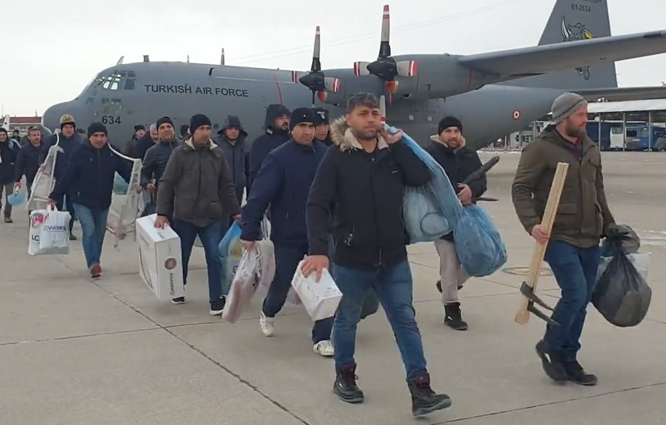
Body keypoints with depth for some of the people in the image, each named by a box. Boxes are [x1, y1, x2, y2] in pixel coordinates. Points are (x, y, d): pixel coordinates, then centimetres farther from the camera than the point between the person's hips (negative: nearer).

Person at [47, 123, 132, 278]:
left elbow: (127, 170, -8)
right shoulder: (80, 153, -9)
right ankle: (93, 264, -17)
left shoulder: (112, 154, -3)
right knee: (89, 230, -18)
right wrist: (54, 196, -9)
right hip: (82, 201, -3)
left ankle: (95, 263, 30)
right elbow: (68, 176, -9)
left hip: (103, 203, 3)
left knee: (99, 234, 13)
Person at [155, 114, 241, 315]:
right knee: (182, 256, 12)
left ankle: (216, 299, 3)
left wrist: (235, 211, 9)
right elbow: (166, 183, -5)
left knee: (214, 257, -4)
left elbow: (226, 185, 10)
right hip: (184, 216, -2)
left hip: (211, 216, 2)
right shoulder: (180, 153, -6)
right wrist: (162, 213, -10)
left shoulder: (217, 153, 3)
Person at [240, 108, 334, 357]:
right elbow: (260, 195, -18)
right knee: (282, 282, 14)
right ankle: (268, 313, 46)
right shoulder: (279, 158, -14)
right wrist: (249, 231, -21)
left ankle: (322, 338, 9)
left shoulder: (325, 155, -3)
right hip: (288, 235, -2)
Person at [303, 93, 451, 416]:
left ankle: (420, 390, 6)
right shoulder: (337, 157, -10)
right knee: (347, 320, 15)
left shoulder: (393, 152, 4)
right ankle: (344, 376, 36)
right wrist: (318, 250, -29)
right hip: (351, 259, -3)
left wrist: (397, 145, -10)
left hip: (394, 258, 3)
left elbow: (422, 178, -9)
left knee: (406, 322, 3)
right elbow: (317, 206, -16)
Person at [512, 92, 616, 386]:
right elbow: (520, 189, -12)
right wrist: (532, 224, -24)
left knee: (581, 300, 9)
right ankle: (550, 346, 8)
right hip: (558, 237, -7)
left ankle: (568, 360, 22)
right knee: (575, 293, -16)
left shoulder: (590, 149, 13)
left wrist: (609, 226, 21)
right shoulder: (541, 149, -8)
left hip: (589, 239, 7)